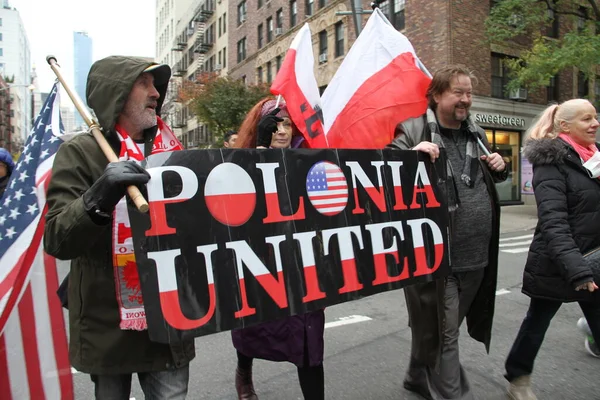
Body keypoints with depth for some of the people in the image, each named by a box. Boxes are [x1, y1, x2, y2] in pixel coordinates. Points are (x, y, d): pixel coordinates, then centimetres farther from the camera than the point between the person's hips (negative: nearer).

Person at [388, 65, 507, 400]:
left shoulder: (477, 134, 14)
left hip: (476, 255, 7)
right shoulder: (412, 132, -8)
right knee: (443, 333, 5)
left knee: (439, 327, 22)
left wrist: (500, 168, 8)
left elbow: (491, 180, 30)